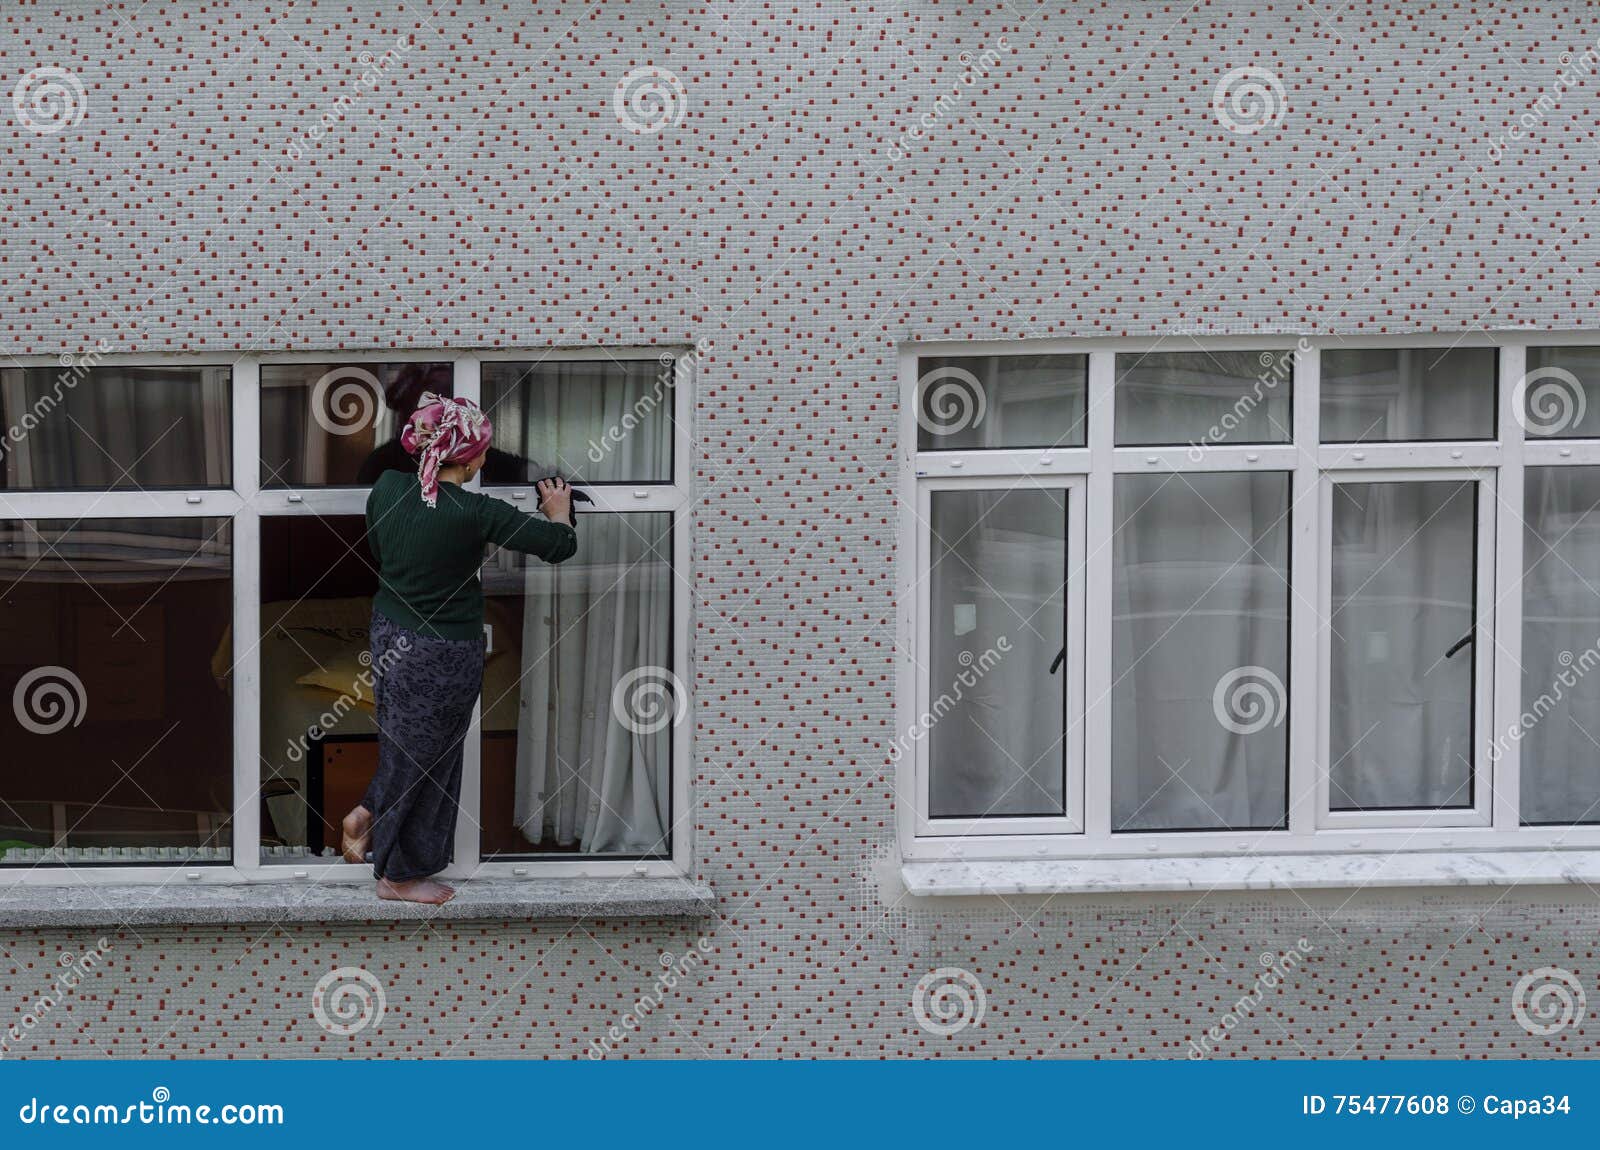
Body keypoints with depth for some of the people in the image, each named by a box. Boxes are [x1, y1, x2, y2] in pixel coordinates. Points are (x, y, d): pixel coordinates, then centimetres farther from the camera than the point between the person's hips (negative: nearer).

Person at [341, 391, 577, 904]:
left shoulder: (387, 487, -8)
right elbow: (560, 546, -16)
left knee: (405, 740, 28)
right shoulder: (475, 513, -25)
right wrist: (559, 511, 5)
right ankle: (399, 875, 24)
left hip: (391, 632, 6)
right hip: (443, 653, -6)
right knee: (424, 753, 11)